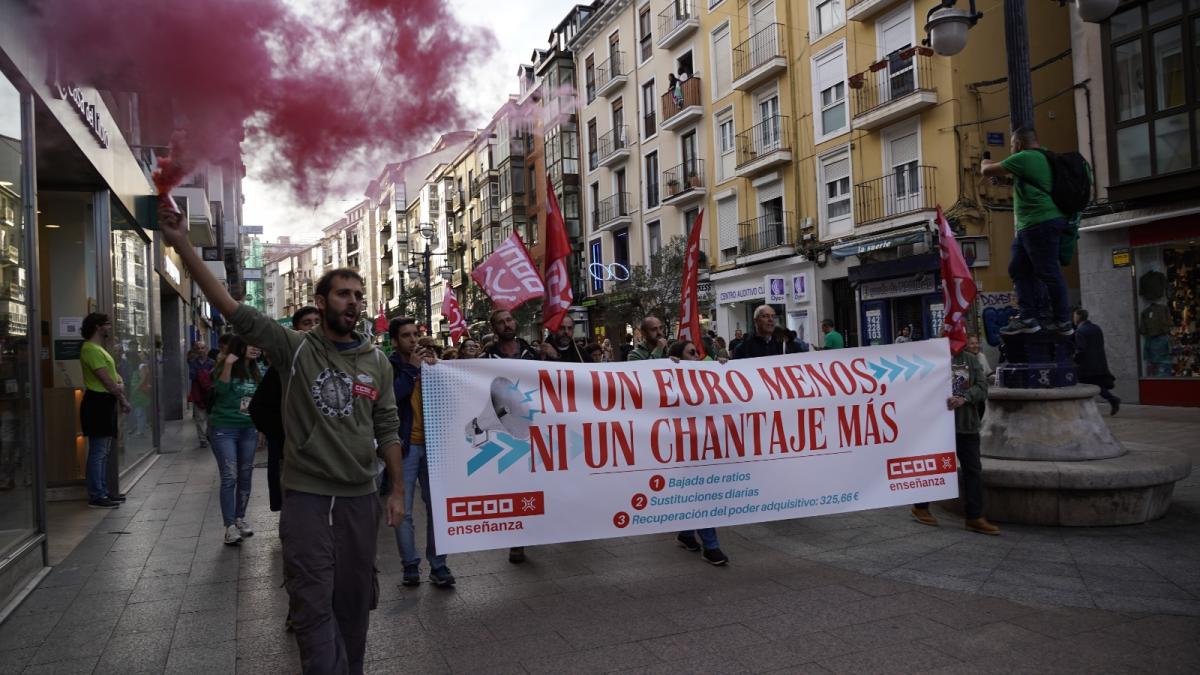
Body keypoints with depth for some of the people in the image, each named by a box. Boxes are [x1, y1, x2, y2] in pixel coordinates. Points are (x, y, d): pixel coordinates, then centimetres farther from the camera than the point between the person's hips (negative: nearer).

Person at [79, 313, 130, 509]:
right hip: (97, 403, -11)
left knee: (104, 452, 14)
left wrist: (120, 384, -5)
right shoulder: (90, 349, -14)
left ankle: (103, 491, 21)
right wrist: (124, 400, -9)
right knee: (98, 452, -7)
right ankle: (96, 496, -3)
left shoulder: (99, 349, 19)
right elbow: (106, 380, -17)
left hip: (106, 403, 11)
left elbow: (114, 373, 17)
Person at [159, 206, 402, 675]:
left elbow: (387, 430, 7)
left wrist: (397, 490, 3)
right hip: (305, 497, -2)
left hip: (359, 499, 3)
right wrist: (183, 247, -22)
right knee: (313, 606, 2)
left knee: (353, 602, 15)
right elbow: (235, 311, -13)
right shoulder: (295, 348, -4)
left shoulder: (377, 363, 4)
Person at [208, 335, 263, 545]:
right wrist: (228, 365, -29)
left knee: (245, 476, 10)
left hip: (249, 429, 5)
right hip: (224, 428, -5)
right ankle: (230, 526, -3)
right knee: (229, 477, -7)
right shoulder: (225, 367, -7)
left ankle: (240, 518, 23)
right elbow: (221, 390, -22)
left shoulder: (254, 371, 9)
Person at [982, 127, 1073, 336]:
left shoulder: (1024, 157, -10)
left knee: (1048, 272, -5)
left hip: (1041, 224, -11)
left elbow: (987, 171, -6)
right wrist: (994, 165, 30)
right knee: (1019, 269, 11)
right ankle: (1027, 316, 12)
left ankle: (1063, 322, 0)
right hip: (1030, 226, 11)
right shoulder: (1042, 158, 19)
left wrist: (985, 164, 16)